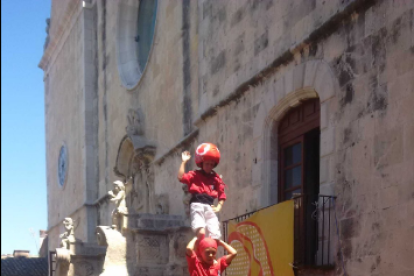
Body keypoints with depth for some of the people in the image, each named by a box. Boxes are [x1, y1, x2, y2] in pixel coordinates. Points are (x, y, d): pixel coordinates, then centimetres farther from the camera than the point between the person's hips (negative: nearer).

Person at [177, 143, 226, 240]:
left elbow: (221, 194, 22)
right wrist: (184, 162, -5)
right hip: (197, 205, -4)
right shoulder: (195, 175, 8)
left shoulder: (216, 178, 17)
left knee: (214, 236, -7)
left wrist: (218, 207, 7)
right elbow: (181, 177, -7)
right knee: (201, 232, -26)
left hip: (209, 207, 4)